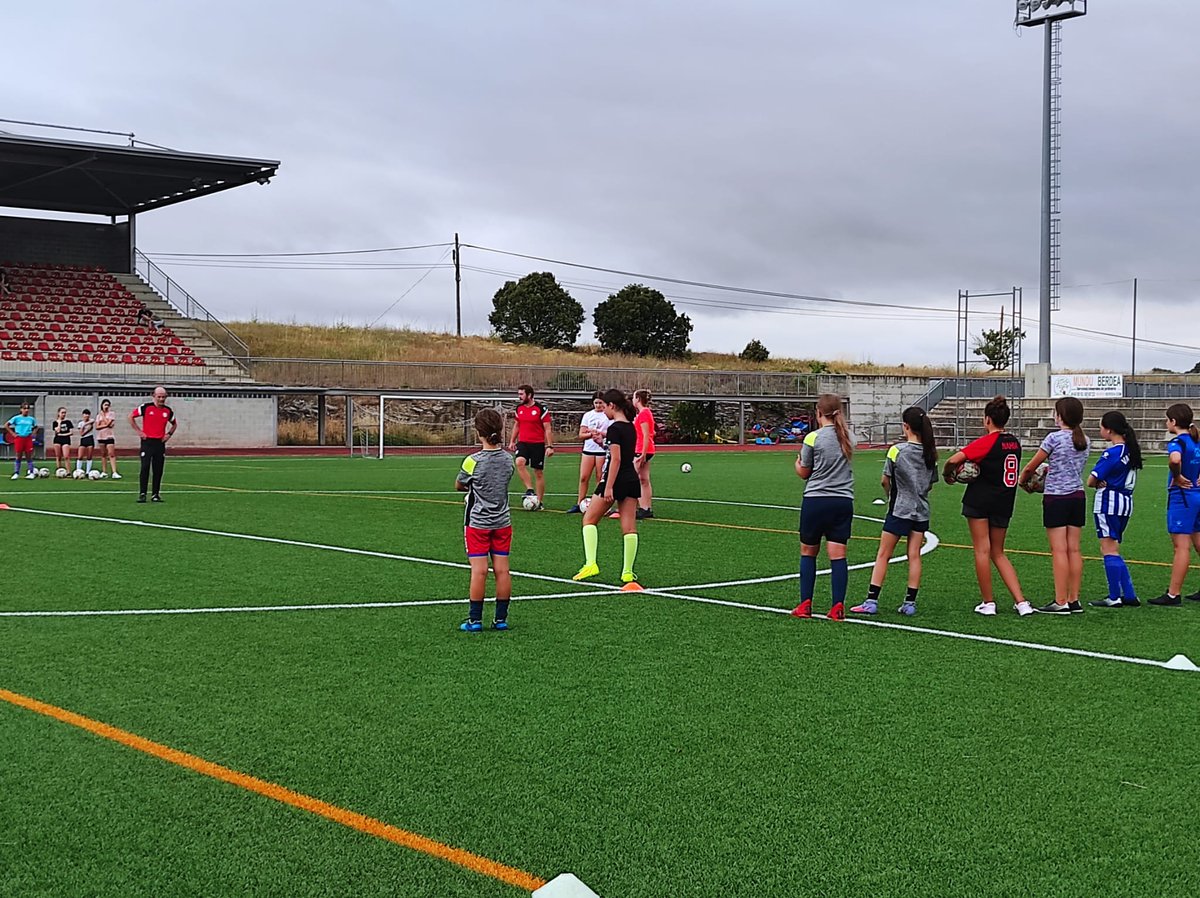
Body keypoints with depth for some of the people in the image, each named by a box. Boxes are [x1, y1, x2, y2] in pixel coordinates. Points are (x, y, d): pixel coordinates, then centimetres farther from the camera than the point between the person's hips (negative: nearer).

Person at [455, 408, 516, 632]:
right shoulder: (508, 459, -2)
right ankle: (501, 619, 10)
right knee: (502, 570, 5)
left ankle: (475, 620, 1)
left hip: (477, 523, -4)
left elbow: (458, 486, 0)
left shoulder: (473, 461, -15)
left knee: (479, 570, -3)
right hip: (502, 522, 4)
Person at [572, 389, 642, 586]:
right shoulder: (630, 427, 11)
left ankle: (590, 564, -5)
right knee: (629, 528, 4)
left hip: (616, 480, -8)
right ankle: (628, 573, 4)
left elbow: (616, 459, -20)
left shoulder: (614, 428, -14)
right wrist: (604, 441, 17)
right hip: (632, 479, 8)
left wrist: (608, 487, -21)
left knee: (589, 519, 5)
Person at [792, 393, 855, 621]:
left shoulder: (813, 438, -8)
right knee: (838, 555, 2)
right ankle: (837, 607, -1)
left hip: (816, 500, -3)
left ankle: (805, 605, 10)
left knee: (808, 553, 10)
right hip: (843, 501, 3)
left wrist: (797, 462, 20)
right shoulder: (847, 437, 6)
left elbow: (803, 473, 2)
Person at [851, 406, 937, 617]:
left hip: (899, 510, -5)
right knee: (914, 556, 6)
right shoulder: (930, 452, 2)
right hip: (921, 511, 5)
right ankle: (910, 603, 7)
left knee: (883, 554, 1)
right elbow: (931, 484, 9)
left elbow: (885, 481, -5)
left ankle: (871, 601, -1)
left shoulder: (897, 450, -12)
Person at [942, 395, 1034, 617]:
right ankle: (1021, 602, 4)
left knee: (982, 550, 3)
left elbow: (954, 460, -22)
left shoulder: (987, 442, -13)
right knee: (998, 553, 14)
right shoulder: (1015, 442, 7)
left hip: (979, 501, -6)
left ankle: (988, 602, 6)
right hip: (1004, 505, 6)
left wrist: (947, 474, -2)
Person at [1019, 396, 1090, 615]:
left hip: (1056, 498, -6)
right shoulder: (1085, 441, 8)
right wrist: (1049, 473, 16)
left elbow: (1031, 467, -4)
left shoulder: (1054, 438, -11)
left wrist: (1022, 481, 14)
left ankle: (1061, 602, -5)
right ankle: (1074, 600, 10)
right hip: (1078, 496, 6)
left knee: (1059, 550, -5)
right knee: (1074, 549, 8)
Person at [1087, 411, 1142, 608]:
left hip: (1109, 502, -9)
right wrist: (1104, 482, -6)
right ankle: (1129, 595, 13)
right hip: (1126, 501, 9)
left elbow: (1091, 481, -16)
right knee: (1112, 550, 15)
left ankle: (1114, 597, -2)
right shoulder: (1131, 450, 10)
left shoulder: (1111, 453, -16)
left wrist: (1099, 483, 6)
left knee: (1109, 550, -3)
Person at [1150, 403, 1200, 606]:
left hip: (1182, 497, -9)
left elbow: (1175, 459, -36)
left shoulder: (1177, 442, -14)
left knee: (1181, 546, -8)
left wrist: (1177, 477, -19)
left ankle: (1173, 594, -5)